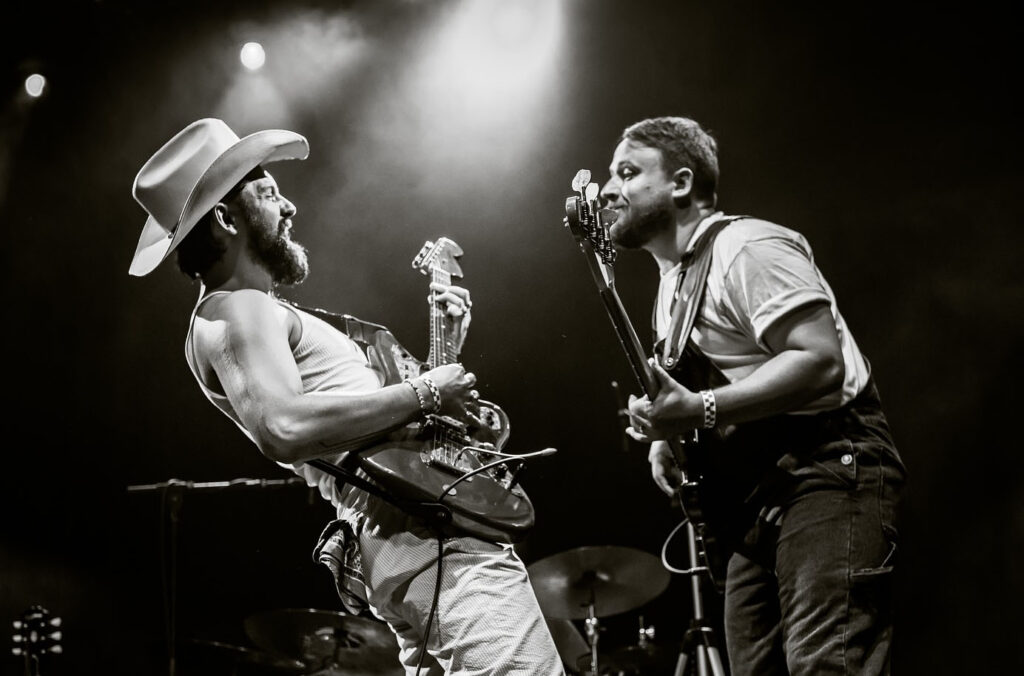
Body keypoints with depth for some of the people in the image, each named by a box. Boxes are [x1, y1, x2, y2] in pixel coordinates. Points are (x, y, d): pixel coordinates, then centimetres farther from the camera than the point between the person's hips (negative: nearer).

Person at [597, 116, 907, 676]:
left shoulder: (746, 250, -11)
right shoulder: (672, 283, 20)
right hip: (754, 501, 10)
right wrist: (669, 433, 8)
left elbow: (821, 361, -22)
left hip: (827, 469, -10)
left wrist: (699, 411, -25)